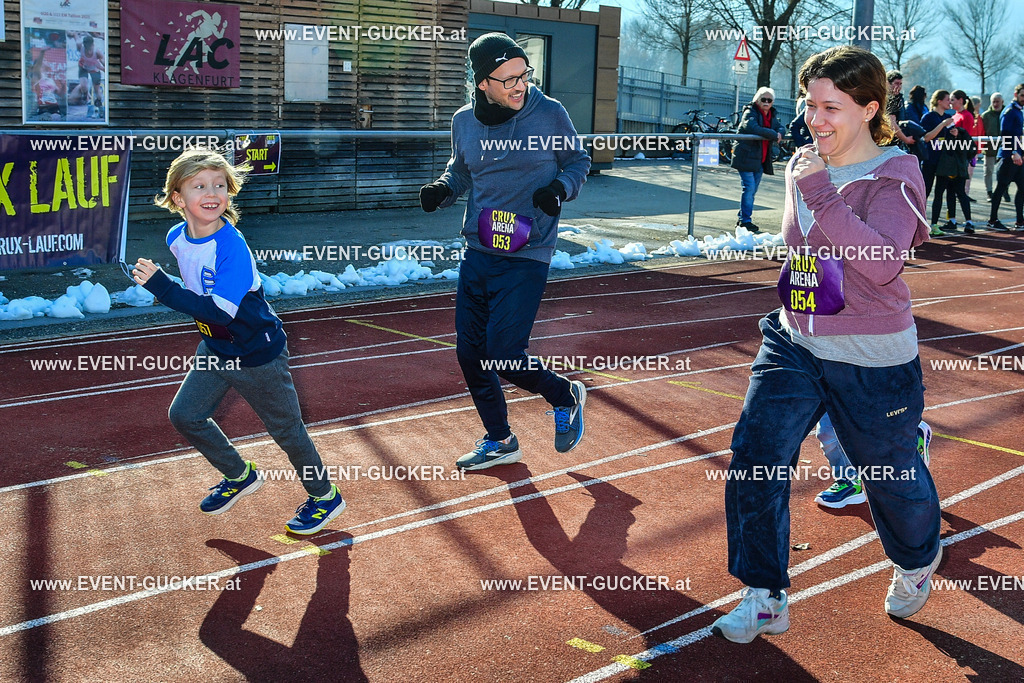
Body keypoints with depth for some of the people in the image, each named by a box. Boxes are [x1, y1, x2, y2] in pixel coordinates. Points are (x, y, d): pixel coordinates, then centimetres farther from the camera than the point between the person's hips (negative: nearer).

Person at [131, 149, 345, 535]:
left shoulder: (232, 247, -30)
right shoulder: (176, 238, -7)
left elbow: (221, 312, -37)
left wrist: (162, 287, -39)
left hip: (256, 354, -7)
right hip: (214, 348, 7)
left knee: (285, 429, 6)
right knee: (184, 415, 9)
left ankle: (324, 496, 28)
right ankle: (240, 476, 30)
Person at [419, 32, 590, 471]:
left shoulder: (549, 114, -9)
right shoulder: (465, 122, 2)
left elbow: (579, 161, 5)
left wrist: (560, 188, -15)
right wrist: (442, 190, -1)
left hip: (526, 257, -5)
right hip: (478, 253, 5)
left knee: (504, 358, -11)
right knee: (470, 353, 9)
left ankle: (565, 397, 20)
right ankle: (499, 442, 30)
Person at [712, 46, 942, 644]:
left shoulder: (895, 174, -14)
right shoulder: (805, 166, 4)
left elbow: (882, 263, -31)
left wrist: (820, 195, -32)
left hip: (874, 363, -5)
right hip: (795, 345, 5)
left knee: (892, 475, 13)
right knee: (755, 459, -9)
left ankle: (918, 562, 47)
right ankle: (766, 599, 6)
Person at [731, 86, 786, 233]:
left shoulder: (773, 114, 14)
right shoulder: (750, 112, -8)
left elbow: (781, 127, 9)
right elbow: (753, 128, -25)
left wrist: (779, 133, -16)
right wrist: (773, 135, -22)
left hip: (762, 159, 7)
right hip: (746, 156, -7)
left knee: (753, 190, 9)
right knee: (749, 187, -12)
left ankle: (742, 218, 17)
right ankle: (745, 220, -8)